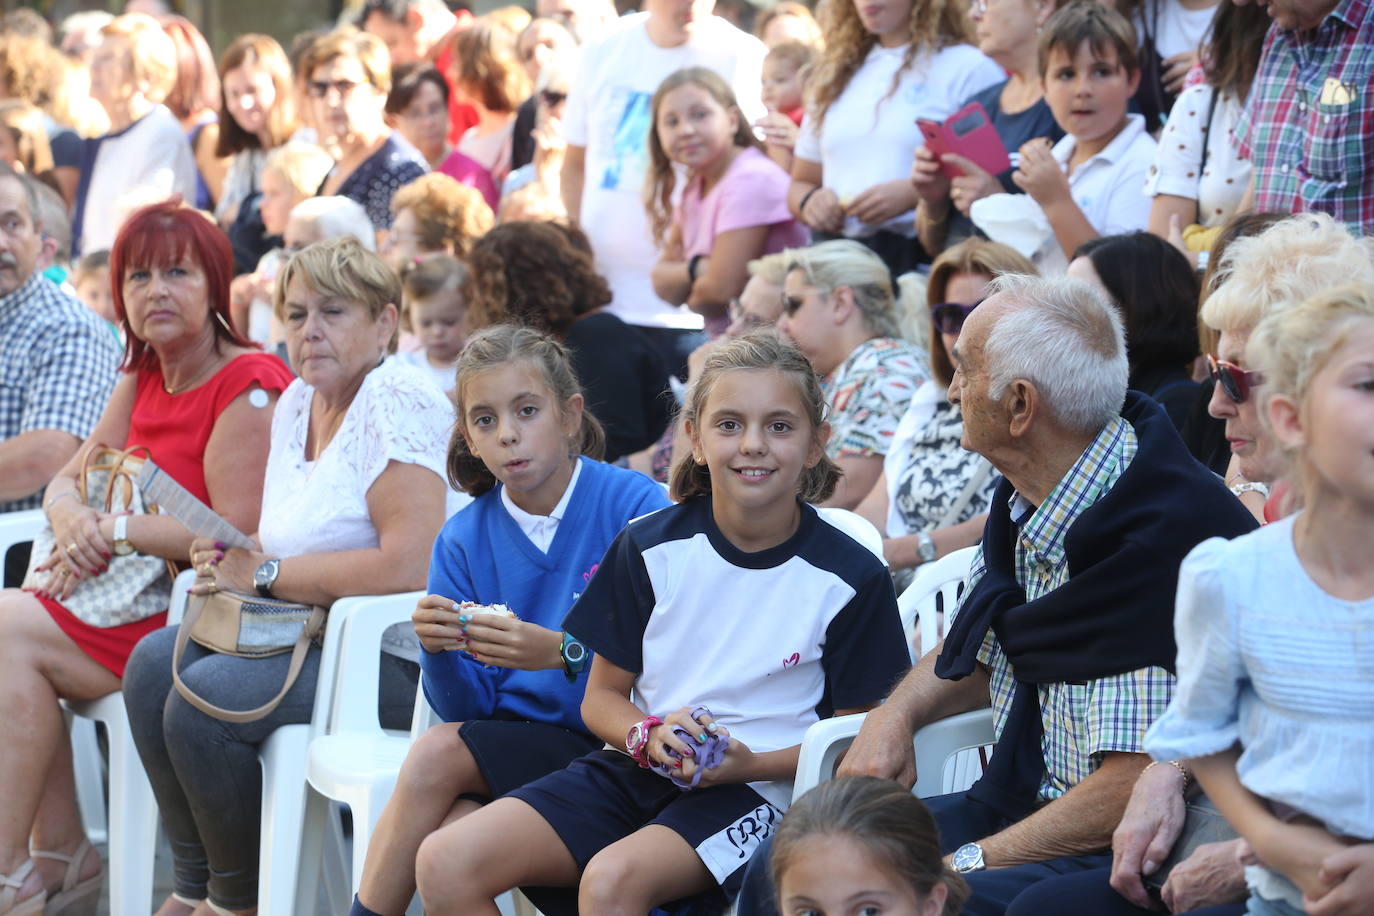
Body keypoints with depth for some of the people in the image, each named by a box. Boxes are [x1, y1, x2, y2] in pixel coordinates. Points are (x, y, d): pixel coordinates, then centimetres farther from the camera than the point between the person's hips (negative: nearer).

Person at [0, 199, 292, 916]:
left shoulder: (248, 387, -14)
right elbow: (67, 481, 14)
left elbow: (238, 537, -21)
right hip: (140, 595, 9)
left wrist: (116, 531, -16)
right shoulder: (141, 379, 14)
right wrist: (76, 524, -11)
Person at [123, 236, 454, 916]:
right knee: (153, 662, -6)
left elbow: (407, 566, -28)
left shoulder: (398, 407, -16)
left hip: (398, 657, -9)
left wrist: (264, 573, -18)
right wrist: (233, 554, 2)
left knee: (203, 698, -23)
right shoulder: (297, 403, 12)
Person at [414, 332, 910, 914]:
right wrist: (648, 735, -14)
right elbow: (602, 695, 10)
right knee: (446, 866, -17)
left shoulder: (850, 578, -4)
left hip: (756, 788, -4)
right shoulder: (650, 546, 3)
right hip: (637, 768, 4)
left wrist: (752, 763, -16)